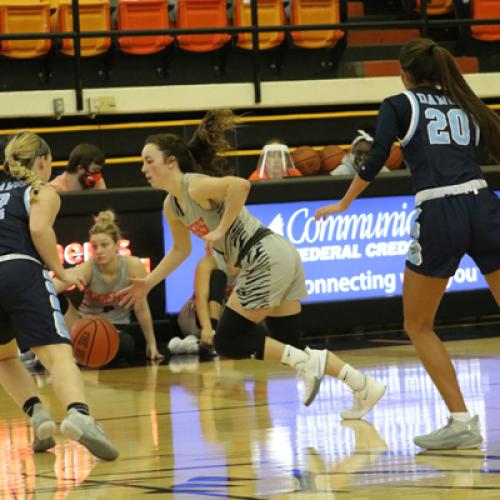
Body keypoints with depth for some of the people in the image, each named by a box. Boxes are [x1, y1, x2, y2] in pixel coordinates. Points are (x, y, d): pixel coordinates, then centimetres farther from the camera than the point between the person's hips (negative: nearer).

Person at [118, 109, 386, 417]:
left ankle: (306, 362, -6)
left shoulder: (195, 186, -15)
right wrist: (148, 284, 22)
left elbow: (240, 184, -33)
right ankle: (365, 387, 8)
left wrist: (221, 230, -26)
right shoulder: (171, 206, 13)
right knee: (288, 346, 10)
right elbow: (181, 250, 28)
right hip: (264, 263, 10)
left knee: (227, 342, -6)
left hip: (268, 259, -10)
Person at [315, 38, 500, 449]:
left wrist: (344, 204, 11)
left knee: (418, 325, 13)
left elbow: (375, 163, -1)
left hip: (438, 217, -3)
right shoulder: (466, 104, 20)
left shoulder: (398, 106, 9)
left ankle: (460, 420, 1)